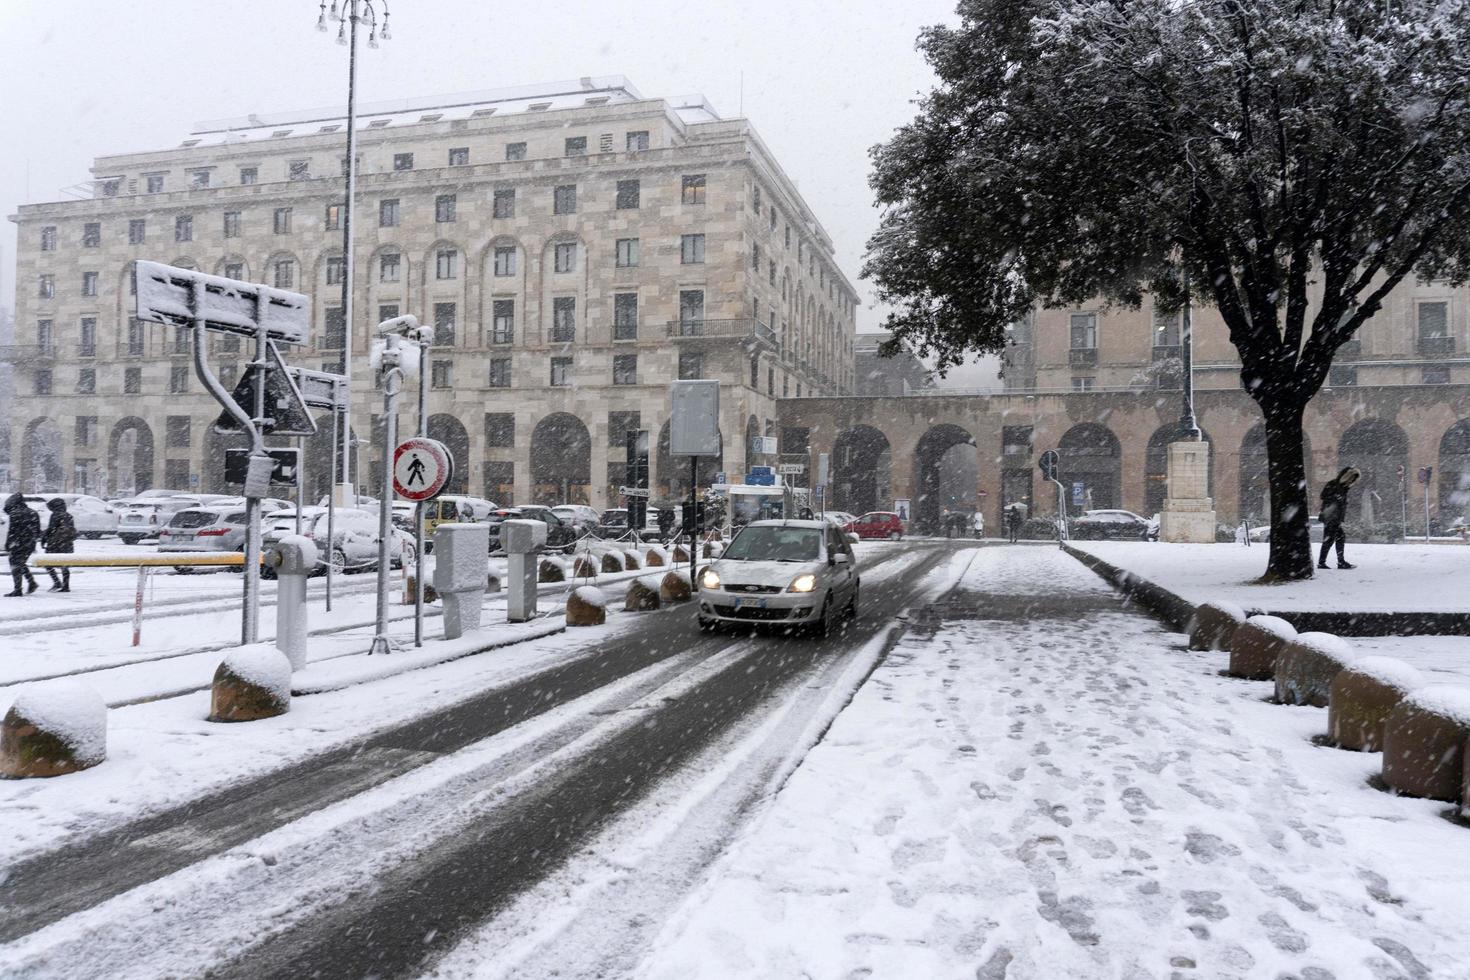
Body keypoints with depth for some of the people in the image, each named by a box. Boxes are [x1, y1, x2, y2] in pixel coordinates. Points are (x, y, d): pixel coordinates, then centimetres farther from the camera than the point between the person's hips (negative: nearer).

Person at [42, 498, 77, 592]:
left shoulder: (56, 515, -8)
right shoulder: (69, 516, 12)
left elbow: (50, 529, -10)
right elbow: (73, 531, 16)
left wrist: (43, 539, 1)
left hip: (55, 545, -7)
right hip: (68, 545, 7)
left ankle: (57, 582, -11)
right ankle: (66, 586, 8)